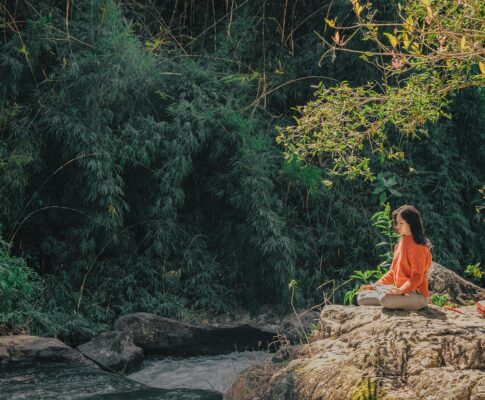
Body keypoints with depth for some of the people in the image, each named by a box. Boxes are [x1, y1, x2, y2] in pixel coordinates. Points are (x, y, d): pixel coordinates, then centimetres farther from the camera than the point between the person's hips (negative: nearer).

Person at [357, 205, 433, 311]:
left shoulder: (417, 246, -13)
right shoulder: (401, 243, 13)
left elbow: (416, 277, -19)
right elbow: (393, 272, 17)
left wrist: (401, 290, -32)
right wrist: (375, 286, 7)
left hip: (417, 296, -8)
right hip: (401, 291, 8)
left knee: (386, 299, -37)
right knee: (362, 297, 2)